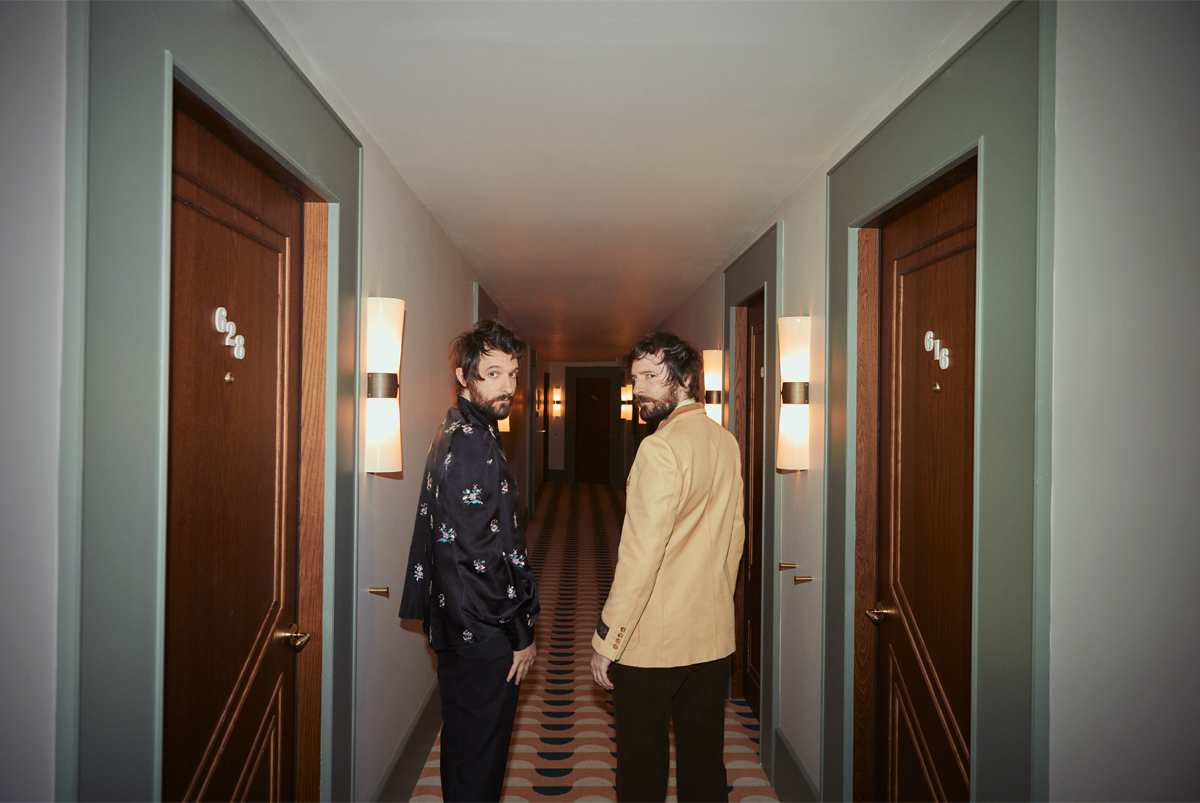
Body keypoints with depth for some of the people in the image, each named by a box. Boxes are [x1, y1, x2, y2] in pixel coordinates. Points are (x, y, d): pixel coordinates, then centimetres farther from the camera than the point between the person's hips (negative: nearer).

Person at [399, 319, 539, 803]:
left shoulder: (453, 434, 10)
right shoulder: (473, 444, -21)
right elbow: (483, 555, -24)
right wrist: (521, 633, -15)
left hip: (452, 621, 10)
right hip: (484, 633, -10)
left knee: (462, 740, 22)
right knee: (482, 751, 5)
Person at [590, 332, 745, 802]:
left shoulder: (660, 449, -19)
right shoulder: (726, 442, 6)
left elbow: (641, 556, -22)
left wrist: (606, 640, -14)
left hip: (652, 641, -7)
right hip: (714, 636, 8)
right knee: (704, 758, 18)